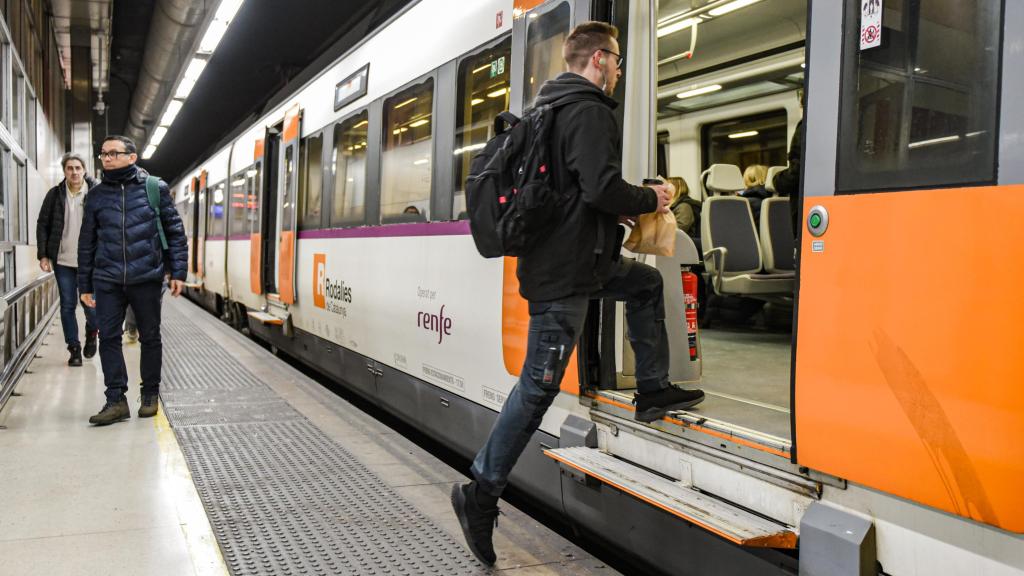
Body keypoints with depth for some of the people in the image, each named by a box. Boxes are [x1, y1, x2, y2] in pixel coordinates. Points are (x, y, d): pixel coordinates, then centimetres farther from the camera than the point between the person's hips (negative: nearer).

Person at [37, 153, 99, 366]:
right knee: (67, 306, 6)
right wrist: (43, 255, 0)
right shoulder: (55, 194, 3)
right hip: (63, 260, 2)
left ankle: (91, 332, 29)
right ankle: (74, 349, 18)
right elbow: (42, 224, 7)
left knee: (90, 303, -3)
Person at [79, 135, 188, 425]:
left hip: (146, 277, -2)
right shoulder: (96, 195, 9)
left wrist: (178, 272, -4)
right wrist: (85, 285, 12)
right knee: (108, 337, -3)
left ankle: (150, 395, 22)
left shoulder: (155, 188, 1)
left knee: (150, 337, 8)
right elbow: (87, 242, 13)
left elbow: (175, 232, 2)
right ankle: (116, 400, 4)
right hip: (107, 279, 2)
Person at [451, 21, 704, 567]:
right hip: (565, 271, -10)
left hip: (561, 254, 10)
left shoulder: (551, 107, 18)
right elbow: (602, 188, -24)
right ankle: (480, 493, 1)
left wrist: (628, 204, 17)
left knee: (646, 283, 25)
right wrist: (651, 200, -5)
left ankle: (653, 389, 29)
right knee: (539, 383, -6)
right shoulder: (589, 112, -13)